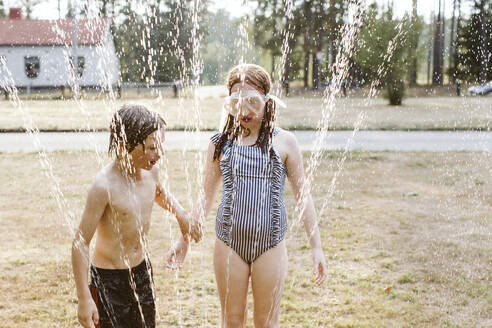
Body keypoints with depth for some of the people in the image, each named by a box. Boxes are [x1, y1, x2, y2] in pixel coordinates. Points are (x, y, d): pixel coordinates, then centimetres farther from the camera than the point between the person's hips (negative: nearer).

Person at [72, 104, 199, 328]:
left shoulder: (151, 171, -5)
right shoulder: (105, 186, -25)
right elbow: (80, 243, -22)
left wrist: (182, 217, 23)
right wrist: (84, 298, -22)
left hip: (142, 270, 7)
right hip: (109, 278, -7)